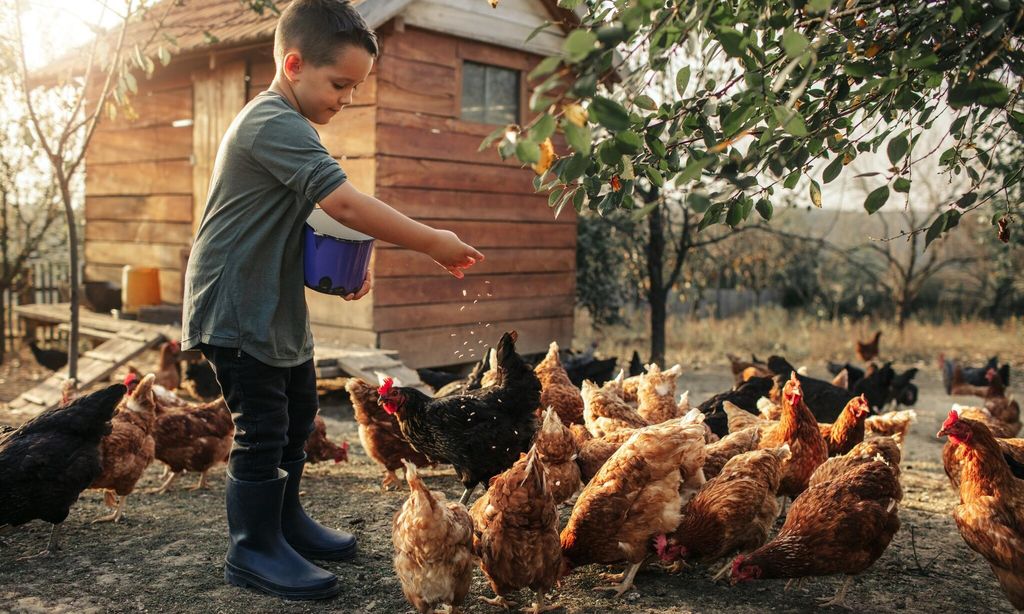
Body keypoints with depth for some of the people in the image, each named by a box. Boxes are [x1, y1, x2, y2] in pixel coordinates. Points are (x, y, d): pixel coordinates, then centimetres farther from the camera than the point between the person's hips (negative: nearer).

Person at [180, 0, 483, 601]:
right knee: (263, 427, -4)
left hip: (279, 305, 11)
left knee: (298, 414, 18)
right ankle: (254, 549, 12)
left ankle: (286, 520, 34)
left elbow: (316, 219, 19)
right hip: (236, 307, -11)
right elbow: (343, 201, -32)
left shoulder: (290, 128, 14)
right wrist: (431, 242, -28)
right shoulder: (275, 123, -21)